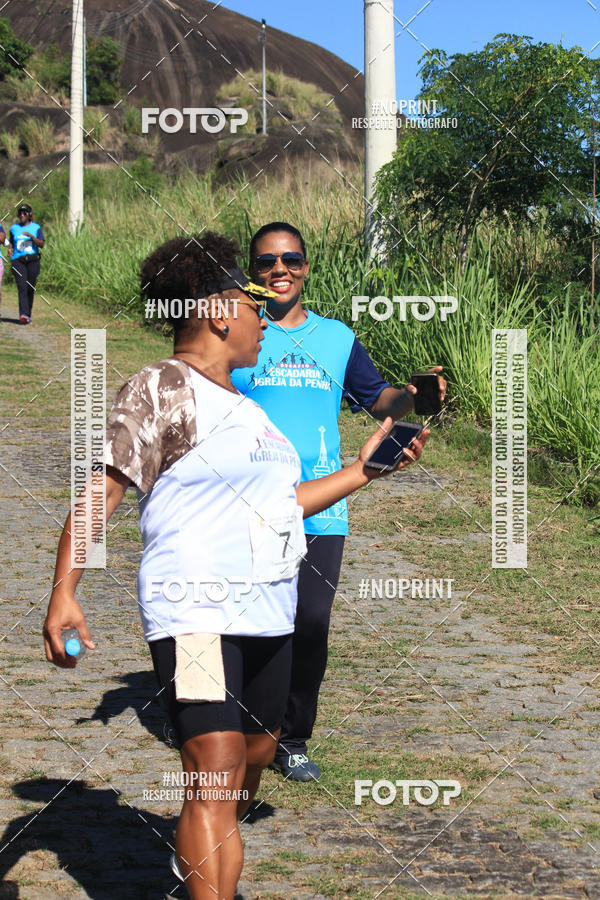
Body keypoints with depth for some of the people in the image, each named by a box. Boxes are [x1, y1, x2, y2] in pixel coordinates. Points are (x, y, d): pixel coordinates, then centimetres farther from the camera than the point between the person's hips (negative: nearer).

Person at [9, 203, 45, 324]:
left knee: (30, 289, 3)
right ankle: (23, 315, -26)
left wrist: (31, 236, -21)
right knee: (22, 287, -15)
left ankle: (28, 314, 19)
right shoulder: (14, 228, 11)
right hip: (18, 260, 0)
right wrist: (10, 250, 2)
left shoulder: (36, 228, 5)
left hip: (33, 260, 0)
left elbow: (42, 244, -6)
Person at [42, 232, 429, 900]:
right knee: (216, 776, -17)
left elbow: (280, 503, 26)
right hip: (197, 612, -9)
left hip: (268, 616, 9)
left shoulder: (239, 405, 21)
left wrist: (364, 470, 24)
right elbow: (101, 491, -13)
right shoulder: (164, 388, -7)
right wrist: (63, 592, -22)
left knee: (255, 760, 17)